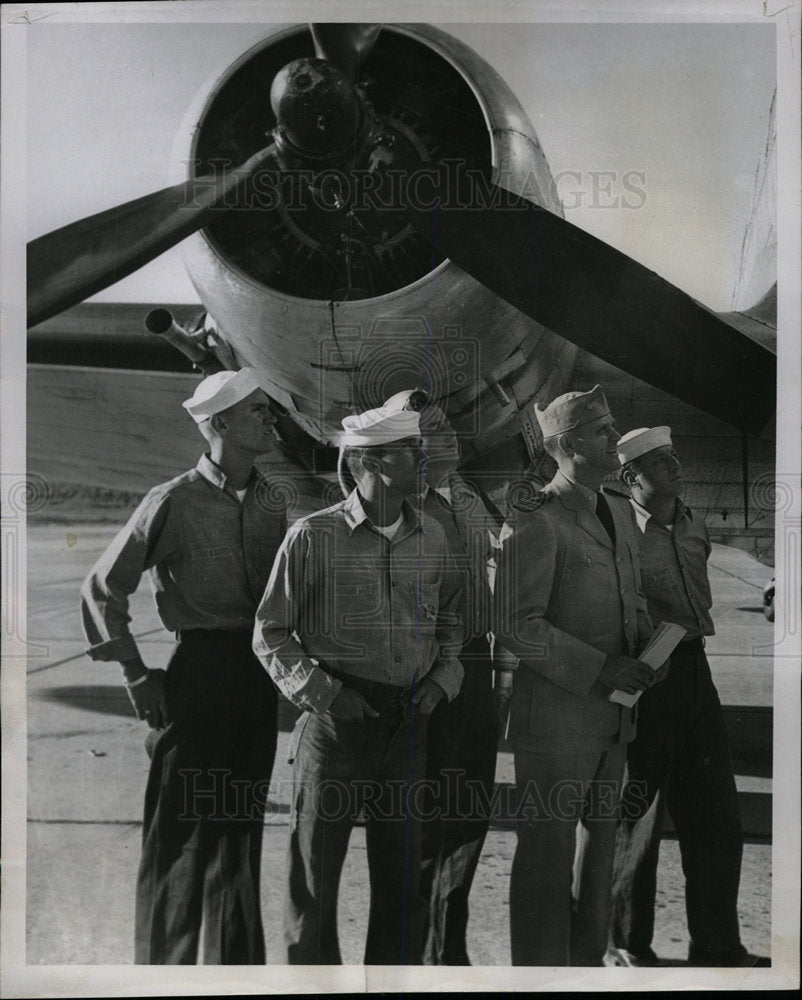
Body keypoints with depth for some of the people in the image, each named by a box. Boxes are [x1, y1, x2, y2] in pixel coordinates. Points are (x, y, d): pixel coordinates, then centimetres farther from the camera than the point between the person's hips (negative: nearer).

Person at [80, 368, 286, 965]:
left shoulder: (270, 502, 8)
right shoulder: (174, 503, -9)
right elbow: (102, 590, -5)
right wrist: (137, 674, -6)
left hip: (258, 674, 6)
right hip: (198, 669, -6)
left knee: (241, 826, 15)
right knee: (182, 830, 0)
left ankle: (237, 963, 29)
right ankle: (163, 965, 16)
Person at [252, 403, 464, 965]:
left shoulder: (431, 538, 6)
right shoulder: (313, 537, -8)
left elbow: (451, 619, 20)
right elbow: (270, 634, -2)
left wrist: (441, 678, 4)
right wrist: (320, 691, -13)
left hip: (408, 723, 4)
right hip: (335, 722, -4)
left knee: (402, 871, 14)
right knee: (316, 870, 7)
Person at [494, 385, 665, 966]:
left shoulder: (620, 513, 10)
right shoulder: (538, 522, -16)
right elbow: (516, 626, -20)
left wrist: (648, 647, 0)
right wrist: (599, 668, -19)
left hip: (613, 716, 9)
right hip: (556, 718, -8)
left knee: (599, 841, 20)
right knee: (547, 850, 3)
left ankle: (588, 958, 37)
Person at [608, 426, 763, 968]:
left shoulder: (694, 525, 10)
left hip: (693, 669, 7)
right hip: (643, 677, -7)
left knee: (717, 818, 12)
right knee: (637, 818, 5)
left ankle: (718, 947, 26)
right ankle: (626, 946, 23)